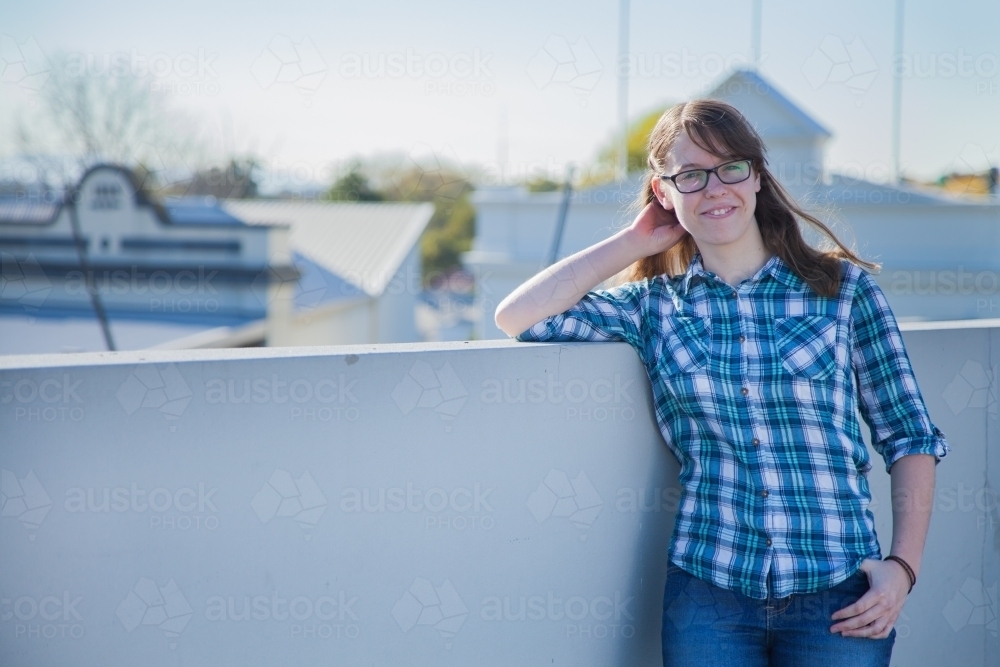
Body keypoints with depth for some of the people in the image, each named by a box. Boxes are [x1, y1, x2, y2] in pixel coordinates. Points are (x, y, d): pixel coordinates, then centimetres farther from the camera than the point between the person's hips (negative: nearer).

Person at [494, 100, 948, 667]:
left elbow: (910, 435, 5)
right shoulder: (655, 305, 6)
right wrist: (635, 242, 3)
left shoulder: (845, 288, 3)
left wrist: (903, 565, -6)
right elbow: (517, 316, -6)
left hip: (839, 598, 0)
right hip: (708, 595, 1)